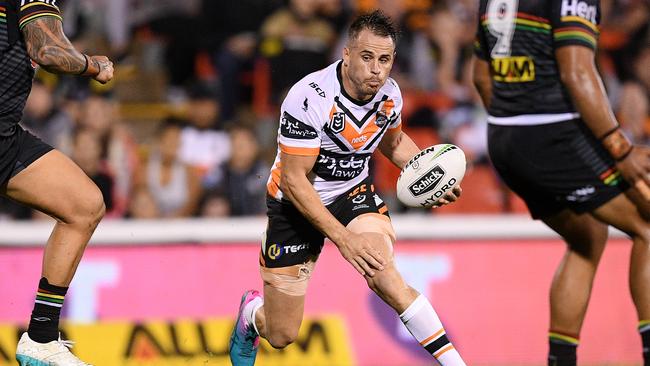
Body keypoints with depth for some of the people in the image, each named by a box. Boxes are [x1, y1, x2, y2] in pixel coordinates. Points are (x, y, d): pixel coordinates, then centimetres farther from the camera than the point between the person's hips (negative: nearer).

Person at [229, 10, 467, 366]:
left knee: (383, 274, -30)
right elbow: (293, 180, -26)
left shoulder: (389, 94, -10)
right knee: (281, 336, 3)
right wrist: (343, 237, -31)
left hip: (353, 193, 3)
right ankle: (252, 313, 41)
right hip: (296, 204, -3)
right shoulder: (309, 98, -29)